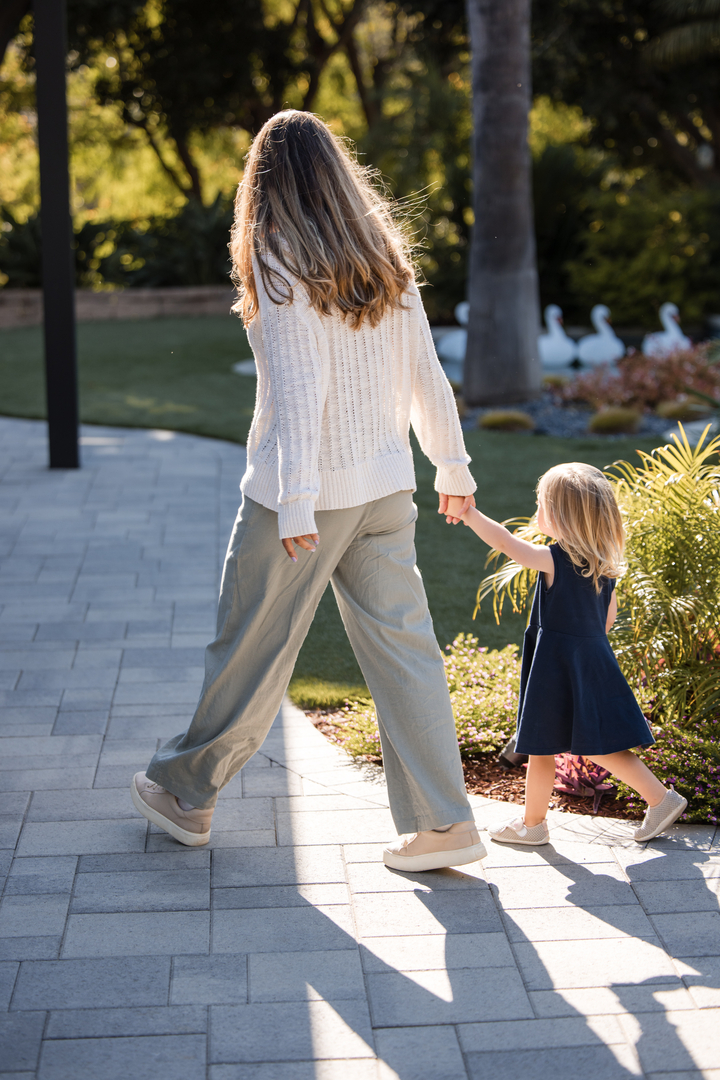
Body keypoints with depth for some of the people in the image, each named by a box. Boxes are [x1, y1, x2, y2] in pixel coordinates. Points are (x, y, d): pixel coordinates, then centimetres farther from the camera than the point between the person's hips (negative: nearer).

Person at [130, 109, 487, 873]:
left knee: (251, 646, 8)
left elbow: (299, 386, -19)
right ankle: (443, 821, 6)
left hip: (305, 493, -6)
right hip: (384, 487, 6)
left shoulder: (282, 263, -11)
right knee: (401, 646, 6)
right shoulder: (385, 260, 7)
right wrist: (453, 466, 20)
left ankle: (185, 795, 27)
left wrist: (297, 499, -22)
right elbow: (426, 378, 10)